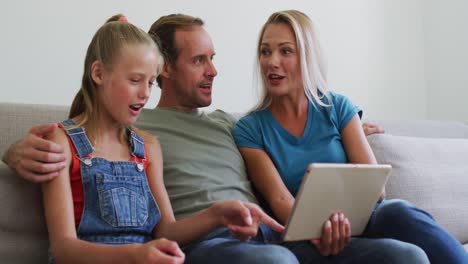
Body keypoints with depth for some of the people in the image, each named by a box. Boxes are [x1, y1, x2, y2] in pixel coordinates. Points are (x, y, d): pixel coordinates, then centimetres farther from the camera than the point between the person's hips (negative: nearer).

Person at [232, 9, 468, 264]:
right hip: (315, 242, -3)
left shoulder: (337, 107, 9)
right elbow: (279, 200, -8)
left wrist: (344, 215, -21)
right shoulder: (249, 129, 3)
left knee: (398, 212, -35)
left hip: (361, 221, 3)